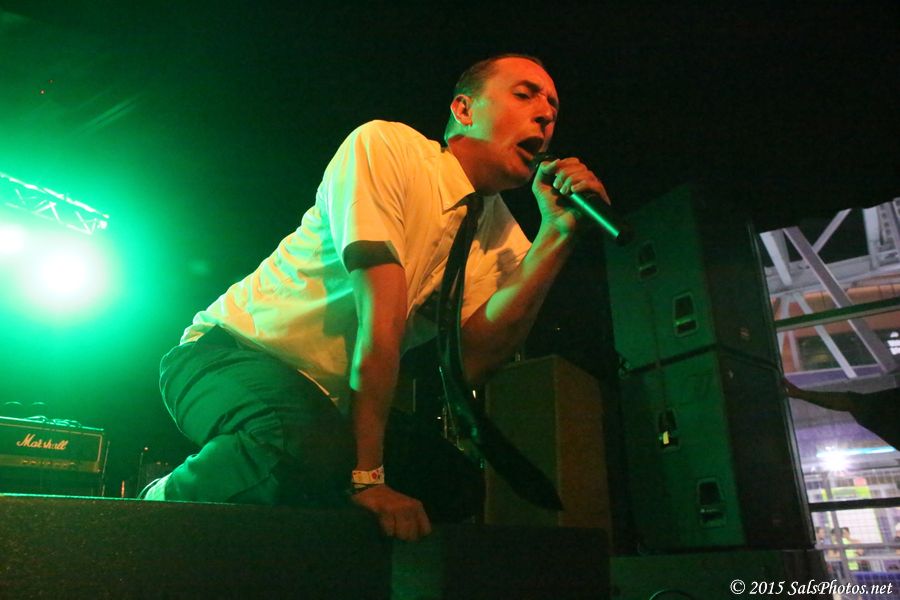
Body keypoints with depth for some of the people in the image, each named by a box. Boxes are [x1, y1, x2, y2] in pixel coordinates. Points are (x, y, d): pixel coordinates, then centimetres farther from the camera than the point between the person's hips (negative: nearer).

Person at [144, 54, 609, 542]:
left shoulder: (503, 235, 3)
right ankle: (168, 498, -6)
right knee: (310, 452, -36)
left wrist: (557, 235, -17)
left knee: (459, 488, -9)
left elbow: (472, 361, -15)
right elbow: (382, 317, -25)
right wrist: (366, 475, -25)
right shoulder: (386, 146, -15)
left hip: (329, 402, 7)